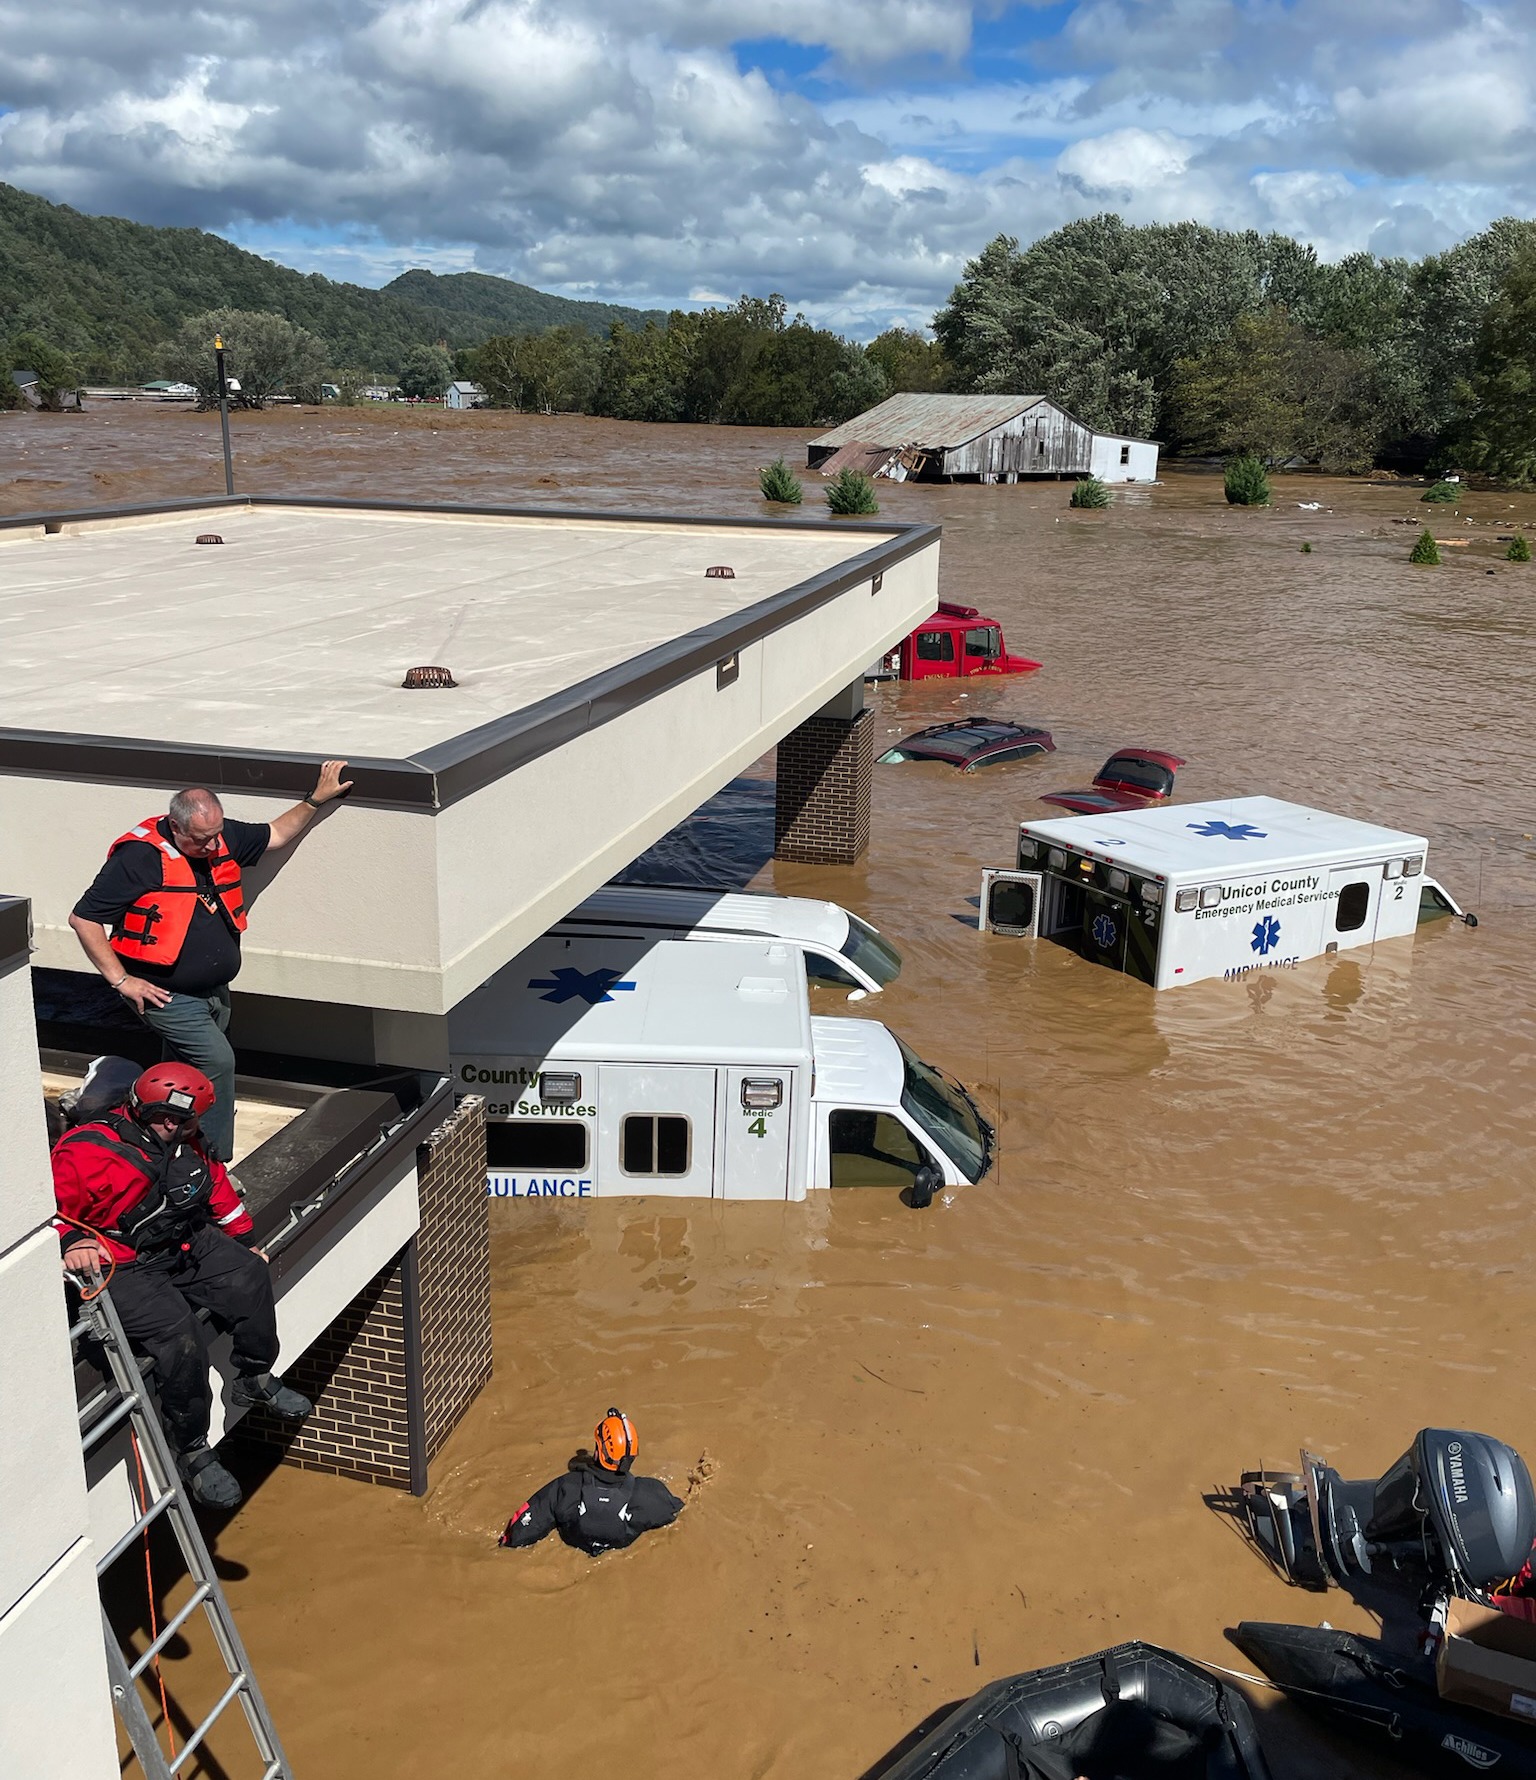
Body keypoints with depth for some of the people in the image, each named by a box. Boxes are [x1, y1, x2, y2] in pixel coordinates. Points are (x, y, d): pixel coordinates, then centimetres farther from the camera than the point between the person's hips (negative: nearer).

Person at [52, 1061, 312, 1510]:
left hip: (187, 1248, 7)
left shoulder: (188, 1148, 11)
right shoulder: (84, 1151, -13)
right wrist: (71, 1242, -37)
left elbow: (218, 1187, 25)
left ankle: (254, 1380, 7)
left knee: (249, 1276, -18)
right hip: (121, 1269, -7)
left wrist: (245, 1242, 25)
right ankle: (191, 1449, -10)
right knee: (178, 1333, -28)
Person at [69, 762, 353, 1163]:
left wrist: (316, 800, 8)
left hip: (214, 991, 7)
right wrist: (121, 980, -17)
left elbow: (276, 834, 17)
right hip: (165, 994, -7)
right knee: (217, 1061, -16)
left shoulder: (223, 836, -1)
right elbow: (84, 918, -17)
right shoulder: (140, 856, -21)